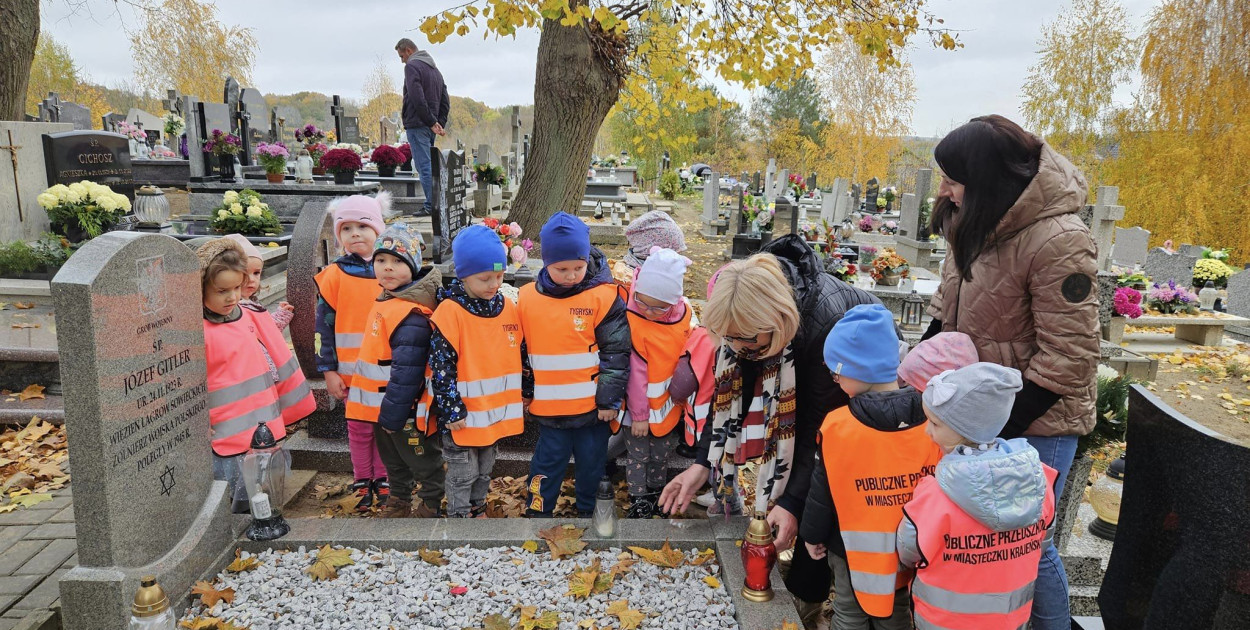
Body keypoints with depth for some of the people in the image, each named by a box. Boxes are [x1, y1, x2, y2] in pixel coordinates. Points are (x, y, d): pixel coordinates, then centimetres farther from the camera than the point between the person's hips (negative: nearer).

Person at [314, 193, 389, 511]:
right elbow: (324, 325, -2)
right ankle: (362, 482, 23)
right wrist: (328, 370, -5)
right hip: (351, 370, -1)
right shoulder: (335, 275, -3)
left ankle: (382, 480, 26)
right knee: (359, 427, 7)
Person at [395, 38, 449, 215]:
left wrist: (432, 122, -15)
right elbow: (445, 101, 18)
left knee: (424, 166, -9)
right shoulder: (435, 69, 21)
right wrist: (440, 123, 10)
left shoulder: (412, 66, -6)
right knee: (430, 165, 12)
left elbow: (418, 99, -18)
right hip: (430, 126, 9)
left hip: (417, 124, -9)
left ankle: (431, 205, -11)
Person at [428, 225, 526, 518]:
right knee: (462, 475, 10)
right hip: (464, 416, -6)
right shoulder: (450, 311, -18)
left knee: (484, 471, 22)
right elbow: (441, 367, -18)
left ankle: (478, 511, 39)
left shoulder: (507, 306, 1)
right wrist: (452, 411, -18)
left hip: (498, 412, 6)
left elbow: (521, 354, 12)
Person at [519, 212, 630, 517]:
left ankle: (587, 509, 36)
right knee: (548, 463, 14)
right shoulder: (527, 298, -1)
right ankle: (538, 511, 33)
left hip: (594, 406, -1)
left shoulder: (603, 296, -9)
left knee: (591, 464, 15)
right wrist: (523, 391, 14)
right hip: (549, 408, 2)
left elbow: (616, 352, -7)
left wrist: (609, 399, -9)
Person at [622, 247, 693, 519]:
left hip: (670, 405, 4)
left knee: (661, 456, 21)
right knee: (638, 456, 10)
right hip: (640, 406, -4)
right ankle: (638, 501, 29)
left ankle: (655, 493, 42)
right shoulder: (631, 320, -24)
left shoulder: (684, 314, -11)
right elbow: (635, 373, -19)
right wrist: (638, 414, -12)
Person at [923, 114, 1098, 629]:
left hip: (1034, 421, -7)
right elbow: (947, 305, 11)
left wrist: (1002, 427, -19)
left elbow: (1067, 357, -22)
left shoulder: (1059, 243, -24)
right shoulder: (974, 223, 0)